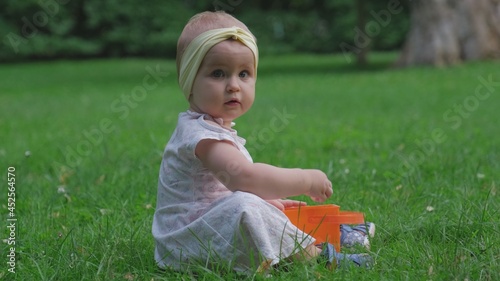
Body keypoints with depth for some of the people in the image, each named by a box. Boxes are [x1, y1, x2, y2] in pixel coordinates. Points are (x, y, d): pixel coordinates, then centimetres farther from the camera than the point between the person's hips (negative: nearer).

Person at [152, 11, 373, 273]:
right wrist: (306, 180, -27)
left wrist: (268, 202, 17)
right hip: (185, 248, -12)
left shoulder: (214, 128, 12)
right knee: (244, 206, -31)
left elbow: (232, 185, 28)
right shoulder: (202, 133, -22)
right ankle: (312, 255, -18)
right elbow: (243, 176, -37)